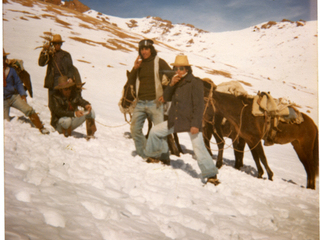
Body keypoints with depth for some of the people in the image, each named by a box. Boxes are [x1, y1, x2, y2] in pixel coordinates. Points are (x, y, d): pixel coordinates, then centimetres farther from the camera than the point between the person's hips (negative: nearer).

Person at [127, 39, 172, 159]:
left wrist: (166, 94, -7)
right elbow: (131, 82, 10)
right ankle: (143, 154, 11)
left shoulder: (159, 62, -1)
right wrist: (135, 68, -5)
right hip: (140, 103, 5)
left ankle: (164, 156, 7)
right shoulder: (139, 63, 13)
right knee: (135, 129, -2)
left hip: (155, 103, -5)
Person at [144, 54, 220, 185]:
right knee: (155, 131, 13)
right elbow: (166, 98, 7)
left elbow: (199, 105, -16)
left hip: (191, 122, -7)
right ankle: (154, 155, 34)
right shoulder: (176, 82, 11)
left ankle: (211, 174, -4)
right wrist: (171, 84, -10)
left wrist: (195, 124, -23)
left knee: (199, 148, -15)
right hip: (175, 120, 8)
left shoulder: (195, 83, -12)